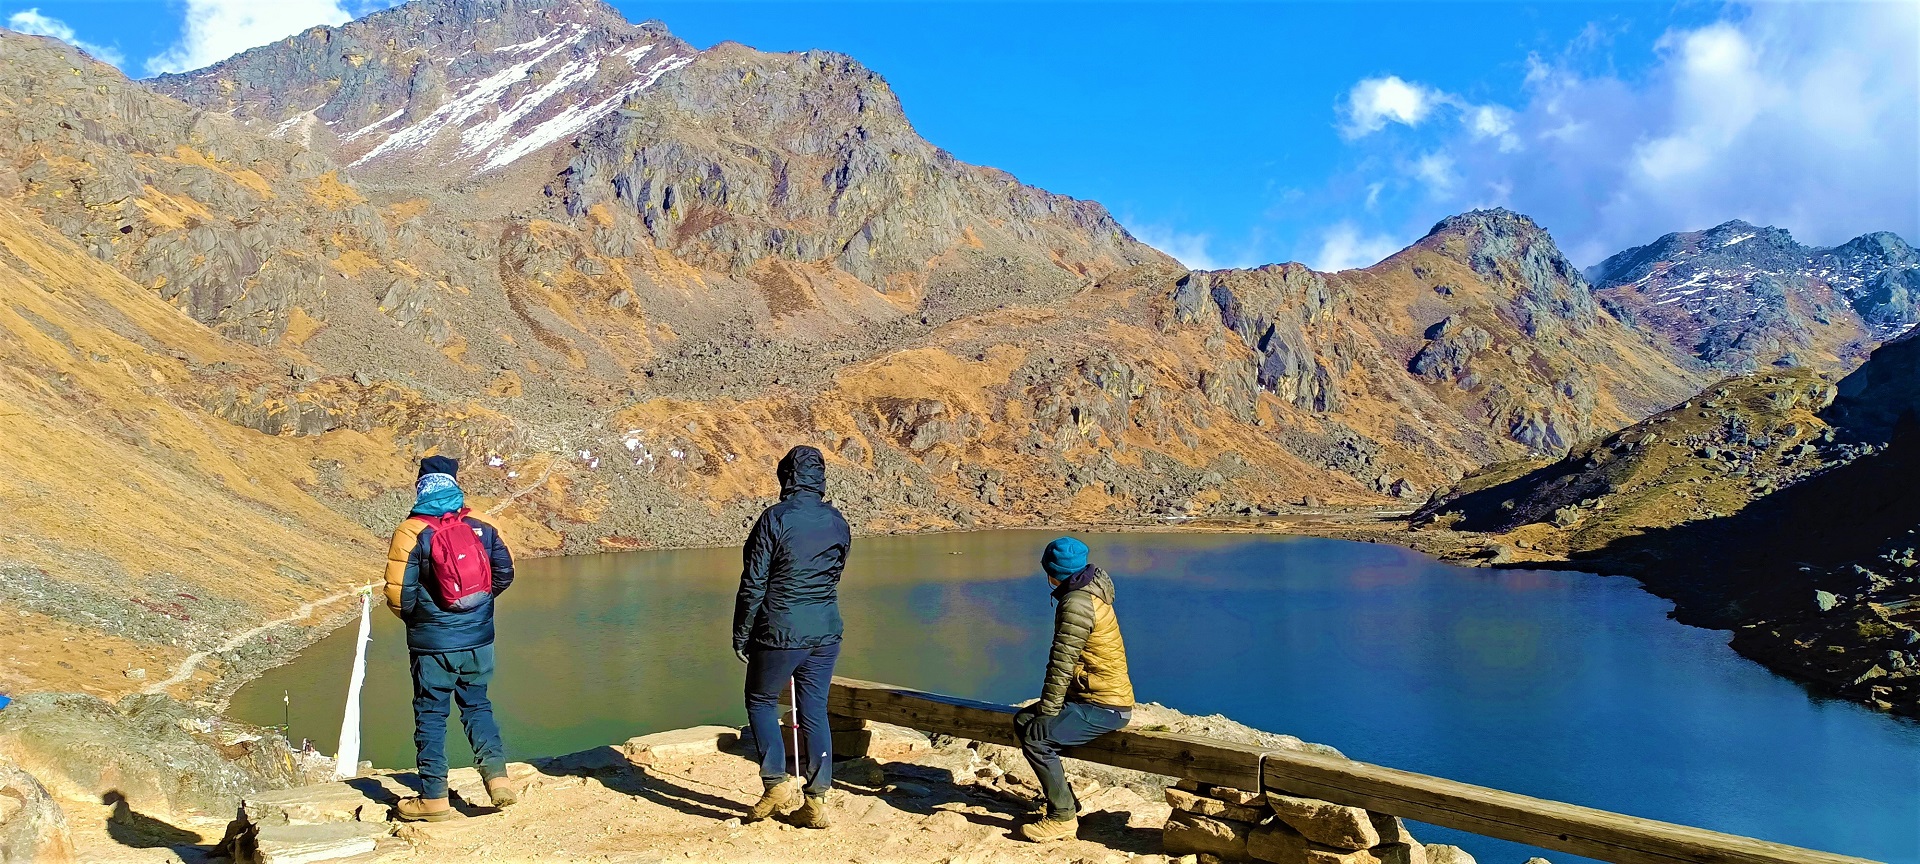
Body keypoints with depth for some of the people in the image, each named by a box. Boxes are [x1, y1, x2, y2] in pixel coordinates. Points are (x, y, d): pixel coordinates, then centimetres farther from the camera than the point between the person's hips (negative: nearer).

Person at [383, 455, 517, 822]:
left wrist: (412, 617, 9)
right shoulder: (482, 529, 0)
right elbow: (504, 574, 5)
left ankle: (434, 798, 13)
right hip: (479, 640, 3)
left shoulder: (410, 533, -10)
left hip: (432, 643, -3)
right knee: (477, 705, 17)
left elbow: (398, 592, -12)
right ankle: (497, 775, 5)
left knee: (430, 714, 8)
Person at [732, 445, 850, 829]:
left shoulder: (775, 519, -12)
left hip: (779, 633, -5)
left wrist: (741, 636, -1)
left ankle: (778, 783, 8)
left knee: (761, 701, 16)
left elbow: (753, 583, -10)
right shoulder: (838, 523, 4)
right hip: (826, 633, 5)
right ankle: (816, 801, 13)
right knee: (815, 712, 11)